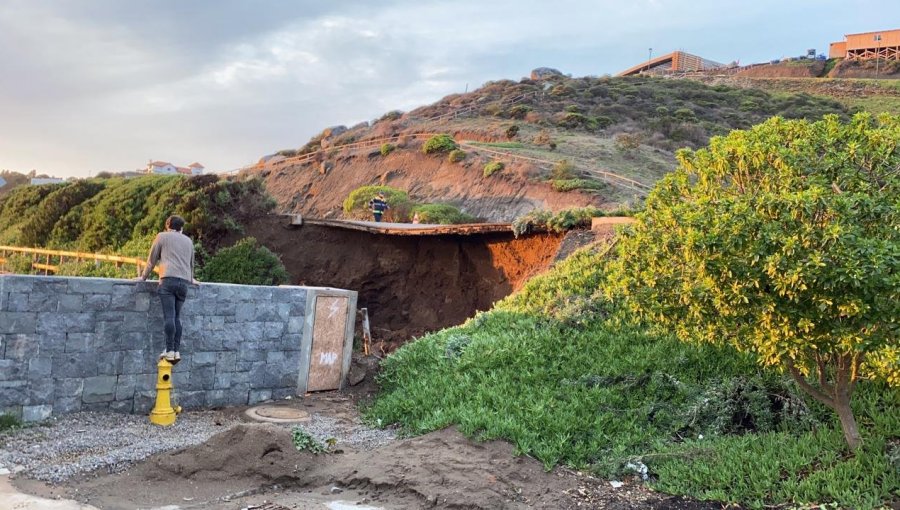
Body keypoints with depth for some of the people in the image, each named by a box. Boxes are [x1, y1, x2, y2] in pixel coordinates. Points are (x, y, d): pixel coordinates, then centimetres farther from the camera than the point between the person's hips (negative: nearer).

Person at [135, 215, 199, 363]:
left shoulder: (162, 236, 13)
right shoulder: (188, 241, 25)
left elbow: (152, 259, 14)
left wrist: (143, 277, 23)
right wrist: (191, 279, 49)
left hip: (168, 280, -4)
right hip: (184, 282, 4)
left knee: (169, 316, -9)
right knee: (176, 317, 7)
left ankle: (169, 351, -13)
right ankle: (176, 351, 1)